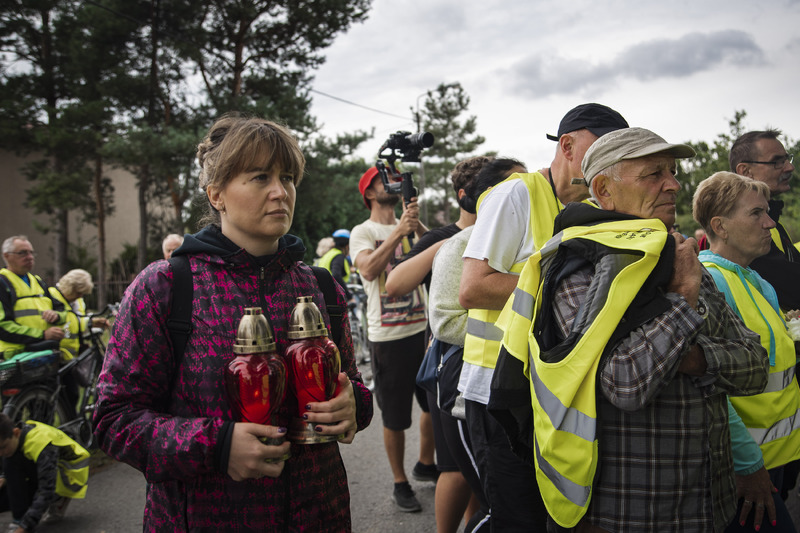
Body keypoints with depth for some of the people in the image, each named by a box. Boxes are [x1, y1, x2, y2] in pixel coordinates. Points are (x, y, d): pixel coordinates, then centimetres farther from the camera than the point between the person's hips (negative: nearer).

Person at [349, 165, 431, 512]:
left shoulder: (410, 227, 11)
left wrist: (418, 226, -20)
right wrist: (399, 231, -26)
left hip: (423, 328, 5)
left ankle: (425, 464, 36)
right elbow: (369, 269, -21)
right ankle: (400, 483, 19)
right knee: (395, 416, 4)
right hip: (388, 336, -5)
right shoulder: (362, 232, -2)